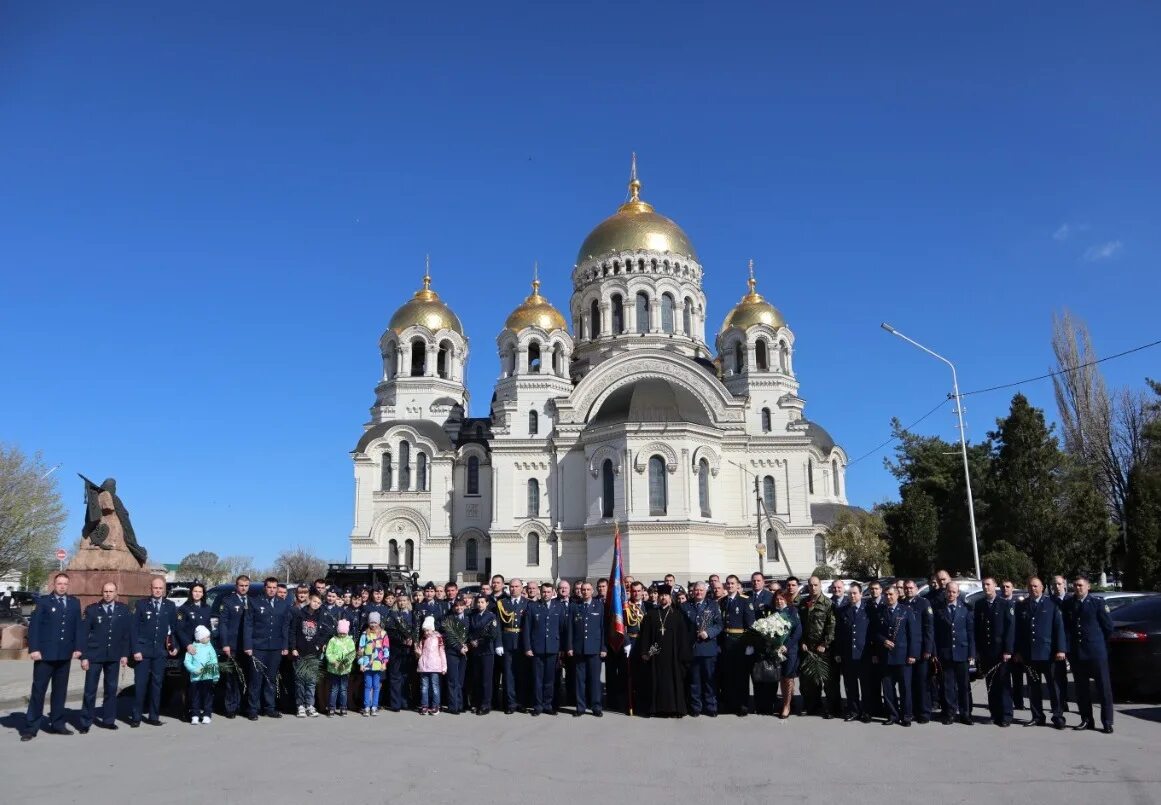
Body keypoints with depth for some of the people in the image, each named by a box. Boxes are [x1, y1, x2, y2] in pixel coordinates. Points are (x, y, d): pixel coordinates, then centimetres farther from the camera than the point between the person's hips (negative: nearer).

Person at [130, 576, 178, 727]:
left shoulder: (170, 606, 6)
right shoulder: (141, 604, -1)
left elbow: (174, 627, 11)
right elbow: (133, 628, -3)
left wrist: (175, 646, 2)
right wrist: (135, 650, -9)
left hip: (160, 651, 2)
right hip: (143, 650, -2)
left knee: (156, 683, 7)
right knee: (140, 684, -2)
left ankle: (154, 716, 14)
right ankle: (136, 716, 7)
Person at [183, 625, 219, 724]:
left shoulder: (209, 647, 4)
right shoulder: (192, 647, 1)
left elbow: (214, 662, 3)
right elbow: (187, 661, -2)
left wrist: (216, 676, -2)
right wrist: (194, 669, -18)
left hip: (208, 677, 1)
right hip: (195, 677, -1)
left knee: (207, 696, 3)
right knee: (195, 697, 5)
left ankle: (207, 715, 11)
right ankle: (195, 715, 15)